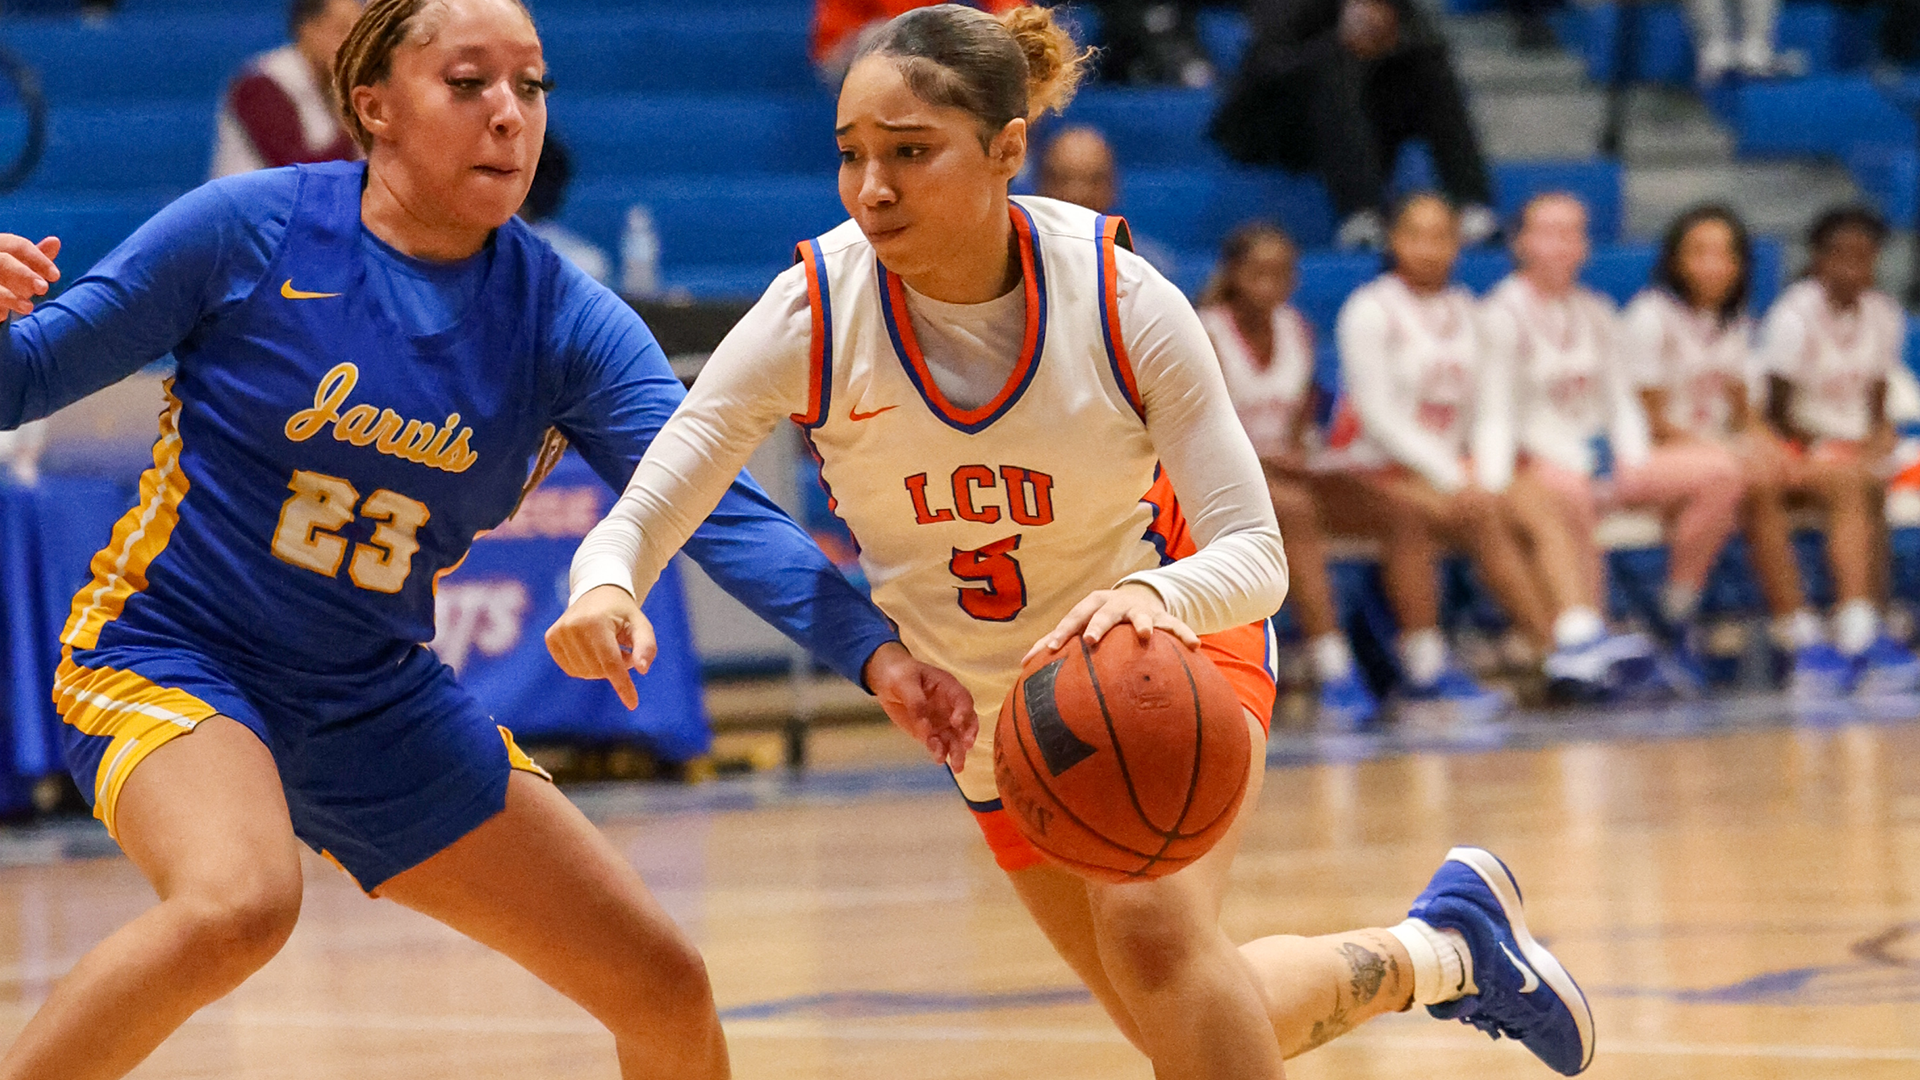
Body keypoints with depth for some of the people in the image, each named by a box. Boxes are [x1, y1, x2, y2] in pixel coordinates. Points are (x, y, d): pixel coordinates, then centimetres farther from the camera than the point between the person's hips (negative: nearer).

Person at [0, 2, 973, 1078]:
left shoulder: (567, 321, -3)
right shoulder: (252, 230, -11)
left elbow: (712, 504, -14)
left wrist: (871, 647, -29)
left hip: (378, 703, 5)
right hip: (170, 655, -5)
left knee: (666, 987, 3)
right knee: (238, 907, -38)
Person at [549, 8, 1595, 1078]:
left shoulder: (1120, 299, -26)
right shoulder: (812, 317, -24)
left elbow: (1255, 553, -25)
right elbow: (640, 517, -23)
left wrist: (1155, 596, -48)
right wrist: (605, 588, -47)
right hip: (992, 712, 3)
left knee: (1149, 926, -31)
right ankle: (1438, 953, 37)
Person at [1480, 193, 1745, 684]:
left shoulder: (1595, 313, 18)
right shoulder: (1502, 316, -2)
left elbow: (1621, 399, 16)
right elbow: (1495, 413, -9)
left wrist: (1635, 466, -1)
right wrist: (1494, 484, -24)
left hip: (1601, 455, 7)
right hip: (1538, 458, -7)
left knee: (1721, 469, -9)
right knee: (1571, 491, -43)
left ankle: (1676, 618, -4)